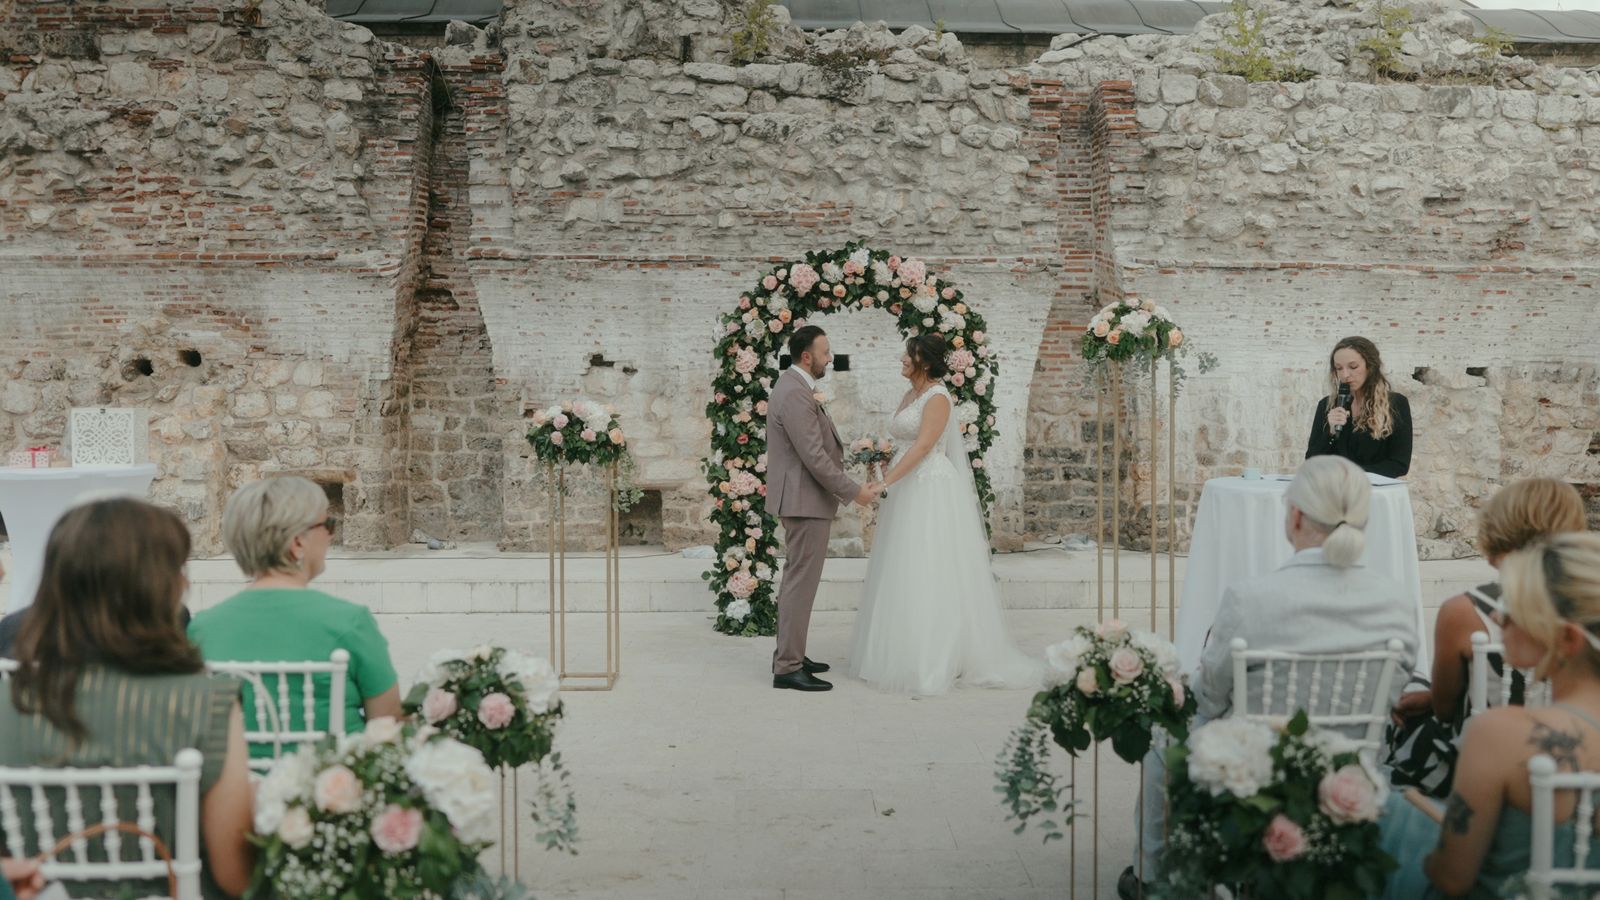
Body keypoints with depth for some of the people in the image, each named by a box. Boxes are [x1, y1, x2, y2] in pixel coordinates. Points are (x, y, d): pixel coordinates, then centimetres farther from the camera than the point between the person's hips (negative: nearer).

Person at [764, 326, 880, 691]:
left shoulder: (794, 386, 12)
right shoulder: (796, 395, -22)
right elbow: (815, 457, -24)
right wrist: (854, 492, -18)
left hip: (800, 497, 11)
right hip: (806, 500, -11)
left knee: (797, 579, 17)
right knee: (801, 583, -7)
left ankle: (789, 655, 26)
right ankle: (787, 668, -3)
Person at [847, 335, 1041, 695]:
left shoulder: (938, 398, -13)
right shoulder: (910, 395, 14)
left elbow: (922, 447, -22)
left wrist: (885, 482, -27)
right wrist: (889, 485, 16)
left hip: (932, 492, -9)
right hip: (907, 491, 9)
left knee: (931, 574, -6)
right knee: (905, 574, 10)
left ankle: (933, 663, -1)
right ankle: (904, 654, 17)